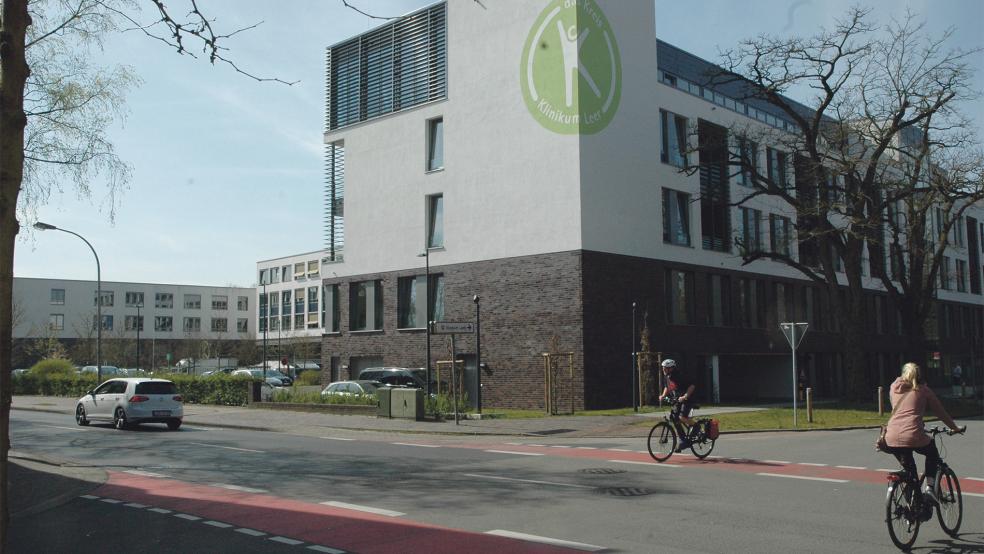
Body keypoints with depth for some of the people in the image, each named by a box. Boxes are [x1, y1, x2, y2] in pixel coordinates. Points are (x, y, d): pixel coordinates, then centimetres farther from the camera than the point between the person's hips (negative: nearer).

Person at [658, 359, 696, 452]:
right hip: (677, 400, 8)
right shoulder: (667, 377, 4)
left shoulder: (680, 375, -21)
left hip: (687, 399, -8)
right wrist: (663, 395, 5)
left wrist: (685, 396, -33)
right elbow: (667, 387, 22)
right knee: (674, 419, 1)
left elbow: (691, 386, -24)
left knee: (682, 417, -26)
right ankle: (684, 441, 12)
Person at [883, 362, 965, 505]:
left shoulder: (894, 387, 20)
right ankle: (930, 487, 14)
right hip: (913, 437, -3)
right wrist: (955, 428, 35)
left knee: (908, 468, 26)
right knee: (932, 453, 29)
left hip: (891, 439, 3)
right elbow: (940, 412, 20)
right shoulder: (923, 390, 12)